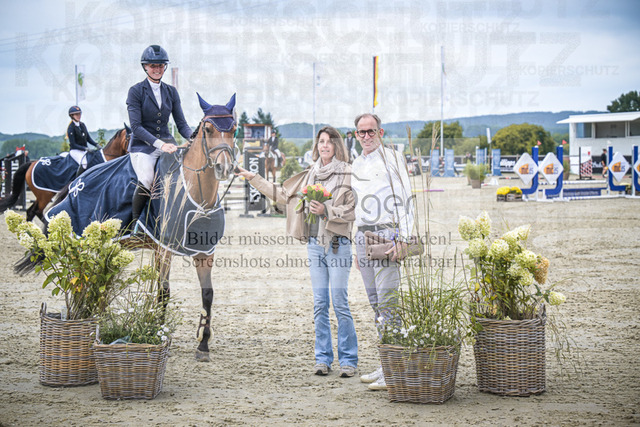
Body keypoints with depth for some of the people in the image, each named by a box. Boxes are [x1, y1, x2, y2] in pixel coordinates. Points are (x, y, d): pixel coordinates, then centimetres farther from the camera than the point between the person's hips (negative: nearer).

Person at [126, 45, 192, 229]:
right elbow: (136, 126, -11)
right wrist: (159, 144, -25)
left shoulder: (171, 91, 12)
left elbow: (181, 123, 10)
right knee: (147, 181, -30)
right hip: (142, 145, -4)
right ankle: (135, 223, -8)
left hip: (166, 142, 4)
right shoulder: (136, 91, -3)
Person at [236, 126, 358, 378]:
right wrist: (253, 178, 25)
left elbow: (352, 212, -6)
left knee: (340, 303, -7)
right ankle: (323, 358, 13)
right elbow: (282, 195, 24)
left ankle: (348, 360, 2)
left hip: (337, 244, -5)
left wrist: (326, 211, -18)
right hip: (314, 243, 5)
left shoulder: (348, 175, -3)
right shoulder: (310, 175, 15)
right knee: (319, 305, 6)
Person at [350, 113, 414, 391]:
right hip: (363, 234, 7)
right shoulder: (356, 165, 18)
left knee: (387, 301, -13)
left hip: (386, 233, -7)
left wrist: (402, 238, -16)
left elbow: (405, 201, -7)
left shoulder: (392, 158, -3)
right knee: (375, 303, 8)